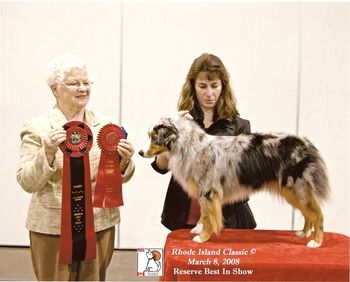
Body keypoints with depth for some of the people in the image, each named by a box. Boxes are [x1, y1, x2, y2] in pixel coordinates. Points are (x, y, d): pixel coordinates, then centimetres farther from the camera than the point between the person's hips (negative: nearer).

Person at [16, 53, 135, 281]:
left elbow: (120, 177, 8)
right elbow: (27, 183, -8)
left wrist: (124, 161, -14)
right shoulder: (37, 127, -5)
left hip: (100, 225, 3)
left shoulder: (105, 124, 4)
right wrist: (47, 153, -24)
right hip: (52, 228, -3)